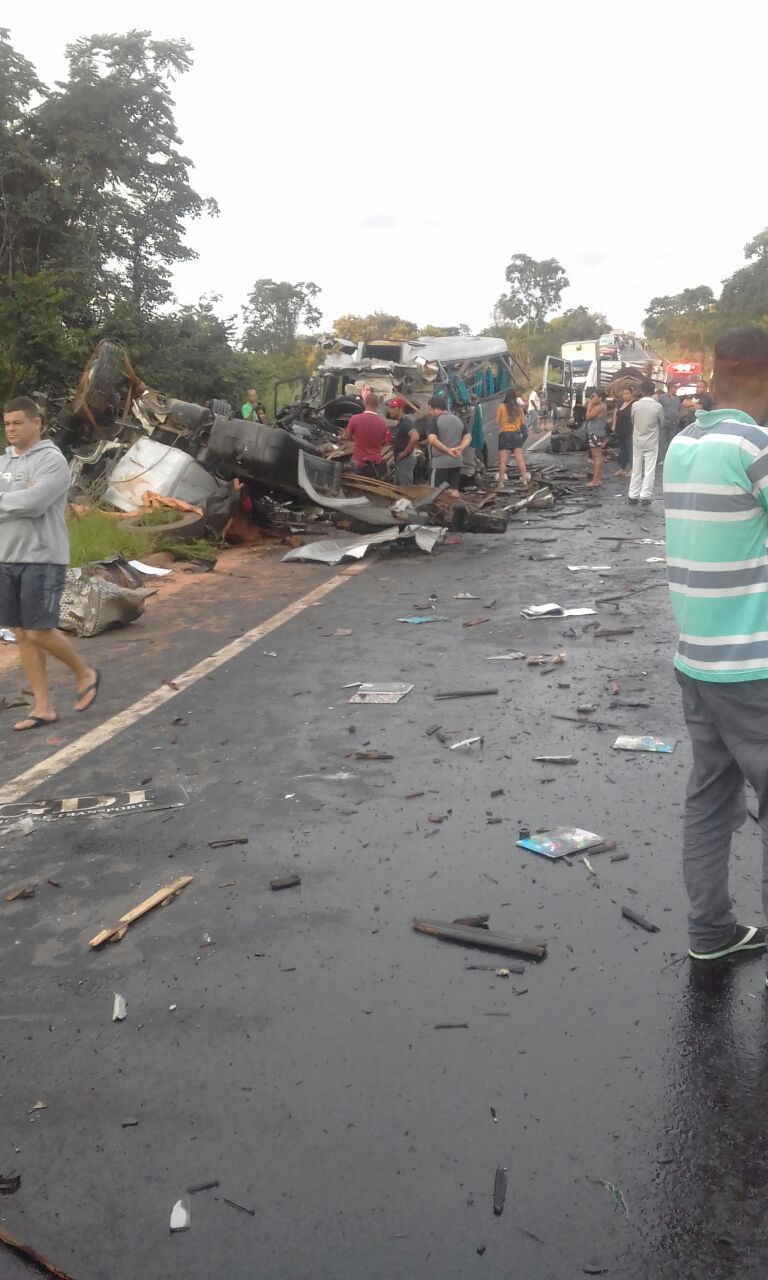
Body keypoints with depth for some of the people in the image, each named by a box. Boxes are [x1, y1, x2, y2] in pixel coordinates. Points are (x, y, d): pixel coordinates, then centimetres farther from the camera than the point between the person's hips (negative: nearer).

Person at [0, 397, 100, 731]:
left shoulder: (51, 459, -8)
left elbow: (33, 502, -21)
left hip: (42, 559, -7)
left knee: (39, 633, -7)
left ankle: (84, 674, 20)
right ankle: (42, 707, 13)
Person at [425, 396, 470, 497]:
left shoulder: (436, 420, -9)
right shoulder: (458, 420, 13)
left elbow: (432, 439, -21)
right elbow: (468, 437, 14)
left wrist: (447, 450, -18)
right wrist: (460, 448, -1)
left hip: (440, 462, -7)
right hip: (456, 461, 7)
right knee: (454, 490, 10)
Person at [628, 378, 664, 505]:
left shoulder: (635, 405, -8)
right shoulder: (658, 406, -11)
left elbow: (632, 421, 4)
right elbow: (661, 423, 3)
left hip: (637, 441, 2)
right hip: (651, 442, -2)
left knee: (636, 470, 11)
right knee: (649, 471, 3)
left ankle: (633, 496, 13)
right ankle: (645, 497, -1)